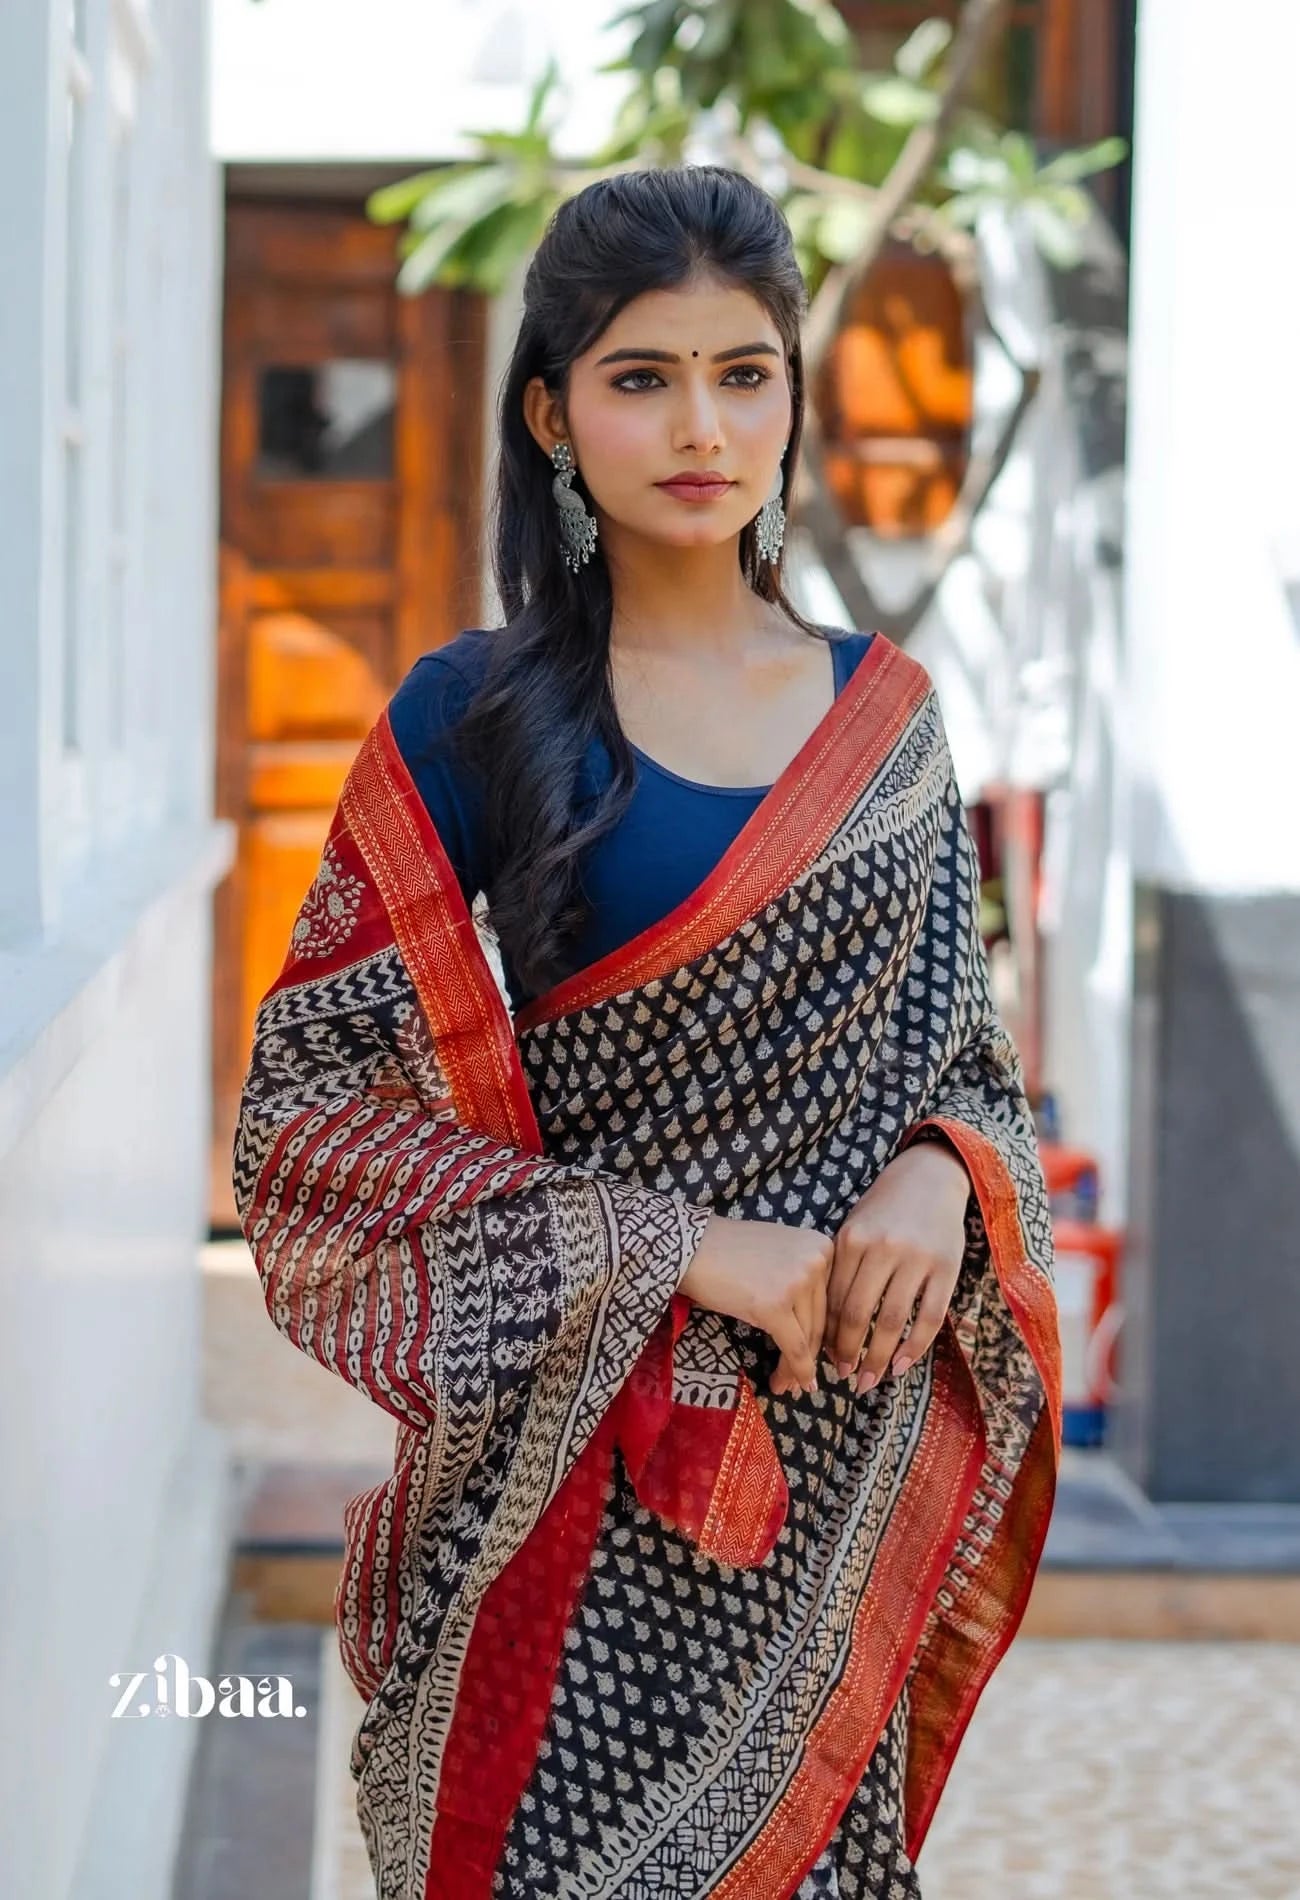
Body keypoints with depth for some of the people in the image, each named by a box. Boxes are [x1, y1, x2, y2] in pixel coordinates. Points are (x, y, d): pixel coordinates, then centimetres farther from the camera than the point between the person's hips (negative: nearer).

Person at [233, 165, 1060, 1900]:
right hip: (583, 1459, -3)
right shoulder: (475, 717, -6)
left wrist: (944, 1175, -11)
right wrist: (676, 1251, -18)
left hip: (851, 1435, 4)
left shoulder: (890, 715, 6)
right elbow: (315, 1101, -11)